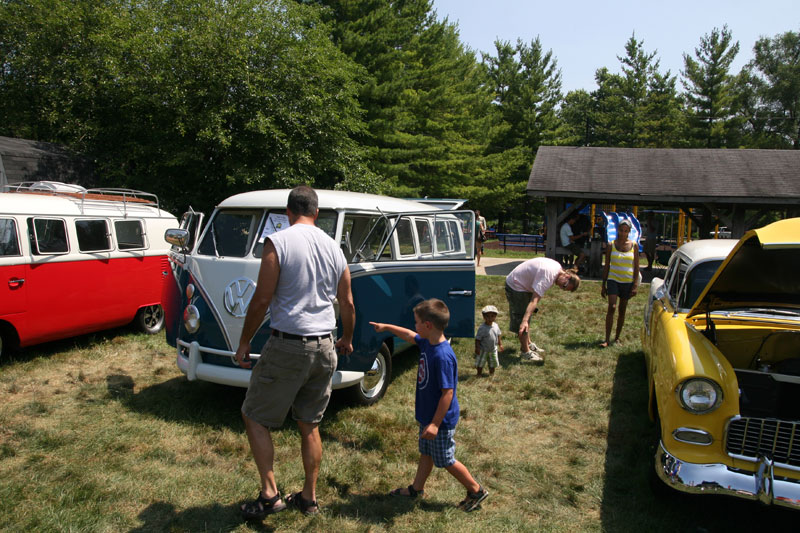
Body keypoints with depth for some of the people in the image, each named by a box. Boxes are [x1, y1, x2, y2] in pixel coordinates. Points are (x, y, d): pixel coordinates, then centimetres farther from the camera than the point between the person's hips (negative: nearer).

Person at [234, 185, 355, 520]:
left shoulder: (278, 242, -10)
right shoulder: (334, 248, 7)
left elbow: (262, 299, -12)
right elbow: (347, 304, 13)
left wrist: (244, 342, 1)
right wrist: (347, 340, 29)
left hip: (287, 346, -6)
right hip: (324, 348, 6)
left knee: (255, 417, 12)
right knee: (310, 424, 17)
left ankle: (269, 494, 10)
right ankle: (309, 497, 27)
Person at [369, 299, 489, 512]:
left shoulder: (443, 356, -31)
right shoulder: (426, 342, -3)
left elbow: (448, 393, -29)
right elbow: (409, 335, 19)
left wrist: (436, 423, -26)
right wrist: (386, 327, 26)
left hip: (441, 420, -9)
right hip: (428, 415, 9)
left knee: (445, 461, 8)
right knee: (426, 453, 24)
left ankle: (476, 491, 25)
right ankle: (417, 488, 41)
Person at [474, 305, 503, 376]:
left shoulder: (496, 326, -4)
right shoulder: (482, 328, -21)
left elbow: (499, 335, 11)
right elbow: (477, 339, -17)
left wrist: (500, 344, 9)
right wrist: (477, 348, -20)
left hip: (493, 349, 5)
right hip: (483, 350, -5)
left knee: (493, 363, 18)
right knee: (480, 363, 6)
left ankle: (491, 373, 38)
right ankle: (479, 373, 25)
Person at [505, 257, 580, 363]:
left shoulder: (558, 267, -5)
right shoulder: (548, 277, -34)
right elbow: (534, 300, -42)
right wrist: (525, 321, -49)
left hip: (524, 284, 11)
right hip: (516, 286, -10)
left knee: (527, 317, 22)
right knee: (521, 320, -6)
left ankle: (528, 344, 37)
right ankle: (525, 352, 5)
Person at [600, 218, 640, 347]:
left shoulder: (634, 246, 2)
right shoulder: (611, 246, 0)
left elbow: (636, 267, 3)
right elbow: (606, 266, 5)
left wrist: (635, 285, -4)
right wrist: (603, 285, 3)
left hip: (627, 282, 2)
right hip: (613, 280, -1)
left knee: (622, 310, 9)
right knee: (611, 307, -15)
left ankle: (617, 337, 21)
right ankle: (607, 339, -14)